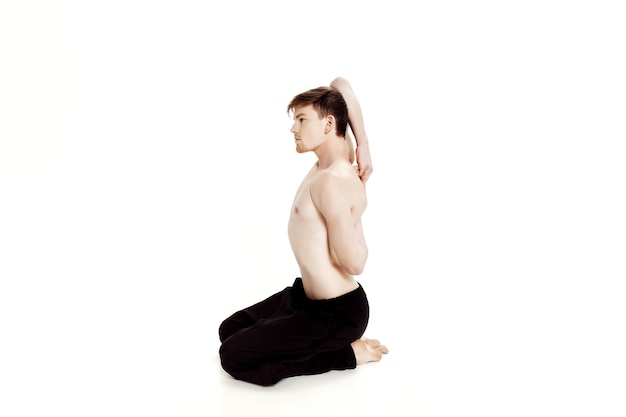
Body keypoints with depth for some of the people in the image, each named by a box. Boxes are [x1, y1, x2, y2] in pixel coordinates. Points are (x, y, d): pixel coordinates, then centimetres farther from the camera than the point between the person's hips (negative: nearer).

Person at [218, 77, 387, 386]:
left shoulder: (332, 182, -27)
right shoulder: (340, 157, 0)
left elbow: (354, 264, -26)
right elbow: (339, 84, 8)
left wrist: (355, 217, -9)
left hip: (336, 312, -9)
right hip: (305, 293, 10)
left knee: (233, 356, -8)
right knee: (230, 329, 16)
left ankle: (346, 354, -1)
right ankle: (329, 345, 13)